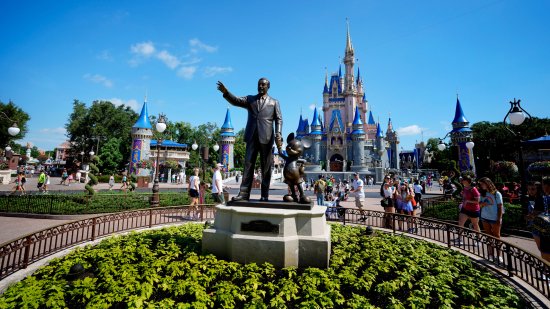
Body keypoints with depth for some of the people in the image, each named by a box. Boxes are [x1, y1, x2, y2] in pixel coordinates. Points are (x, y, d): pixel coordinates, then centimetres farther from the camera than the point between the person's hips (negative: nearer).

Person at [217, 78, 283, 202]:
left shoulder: (274, 102, 13)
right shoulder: (250, 99, 17)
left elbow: (279, 119, 5)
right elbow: (236, 101, 1)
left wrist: (278, 135, -11)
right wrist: (225, 92, -18)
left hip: (266, 137, -1)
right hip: (252, 137, 2)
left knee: (266, 167, 0)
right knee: (248, 164, -2)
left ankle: (264, 195, 6)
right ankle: (244, 193, -1)